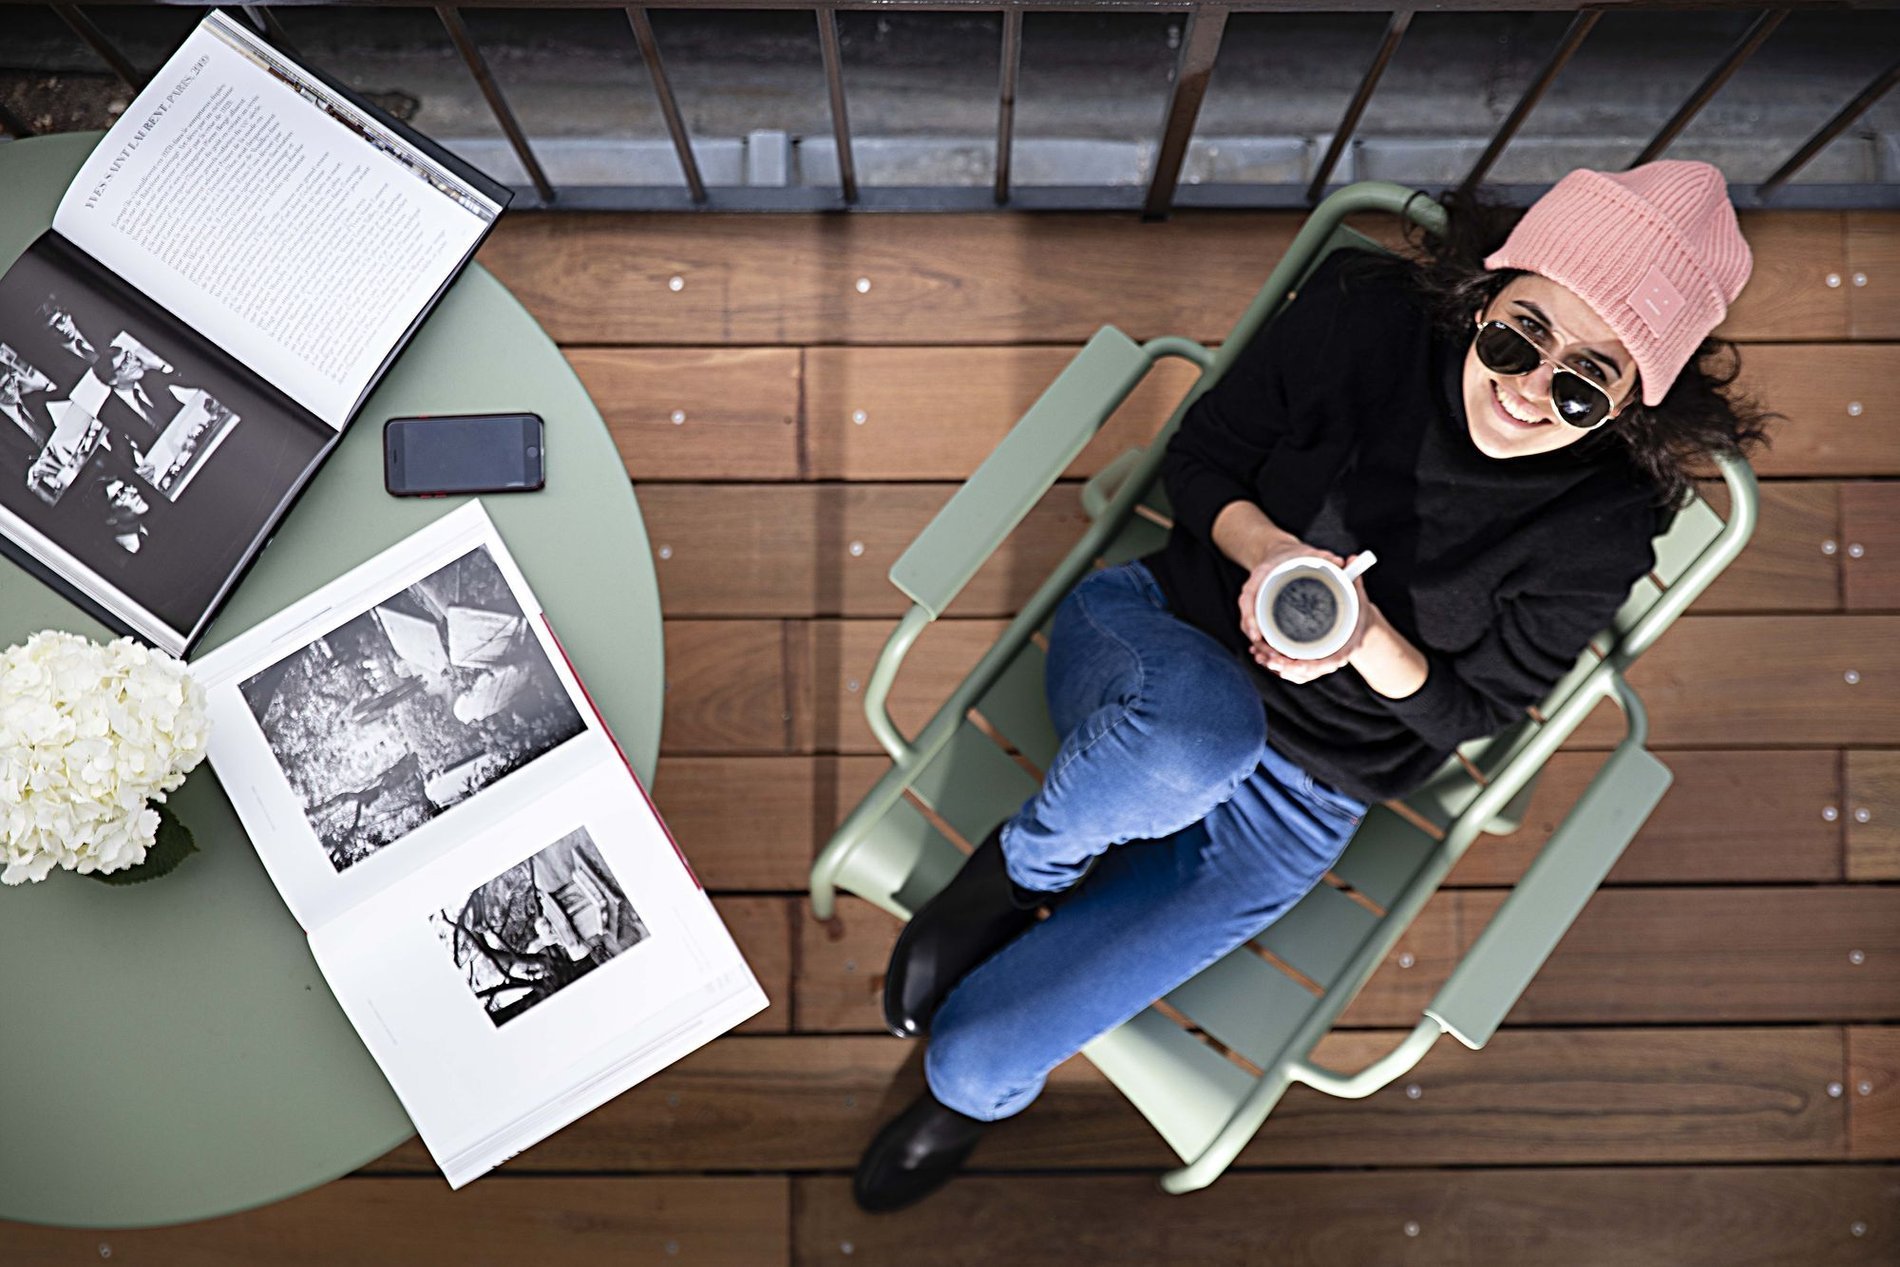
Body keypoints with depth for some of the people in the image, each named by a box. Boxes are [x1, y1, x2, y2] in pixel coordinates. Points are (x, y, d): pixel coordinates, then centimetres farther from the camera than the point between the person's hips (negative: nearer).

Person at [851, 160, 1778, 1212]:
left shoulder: (1602, 530, -15)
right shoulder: (1365, 312, -13)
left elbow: (1470, 711, -4)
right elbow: (1198, 457, -2)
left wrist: (1367, 635, -25)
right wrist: (1263, 546, -23)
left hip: (1289, 801, -1)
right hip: (1147, 629, 1)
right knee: (1199, 731, -42)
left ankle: (973, 1094, 29)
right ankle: (1024, 867, -6)